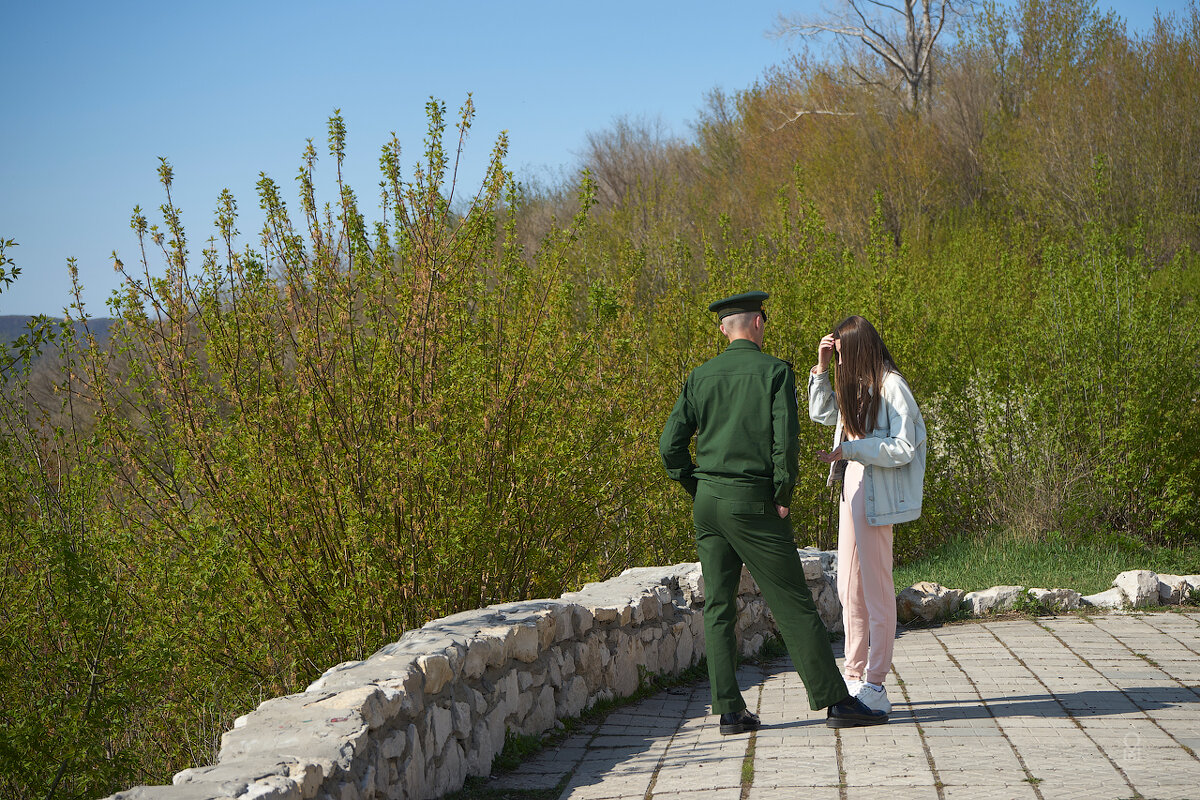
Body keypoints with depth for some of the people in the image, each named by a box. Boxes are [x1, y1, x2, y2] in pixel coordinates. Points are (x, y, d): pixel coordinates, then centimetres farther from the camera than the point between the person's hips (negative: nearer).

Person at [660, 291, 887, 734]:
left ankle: (729, 710, 5)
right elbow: (786, 440, -16)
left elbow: (671, 444, 5)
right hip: (753, 502, -5)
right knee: (793, 605, -1)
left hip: (708, 501, 5)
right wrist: (783, 496, -5)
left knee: (718, 607, 7)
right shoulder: (775, 371, -5)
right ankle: (836, 701, 3)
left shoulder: (701, 377, 8)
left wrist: (699, 489, 13)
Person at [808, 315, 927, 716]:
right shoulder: (856, 386, 13)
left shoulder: (891, 386, -13)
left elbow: (903, 448, -16)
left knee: (875, 588, -5)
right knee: (849, 588, 12)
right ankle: (855, 678, 20)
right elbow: (821, 412, 27)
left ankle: (875, 687, 0)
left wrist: (850, 449, -21)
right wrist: (821, 366, 15)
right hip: (852, 490, 9)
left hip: (876, 495, -9)